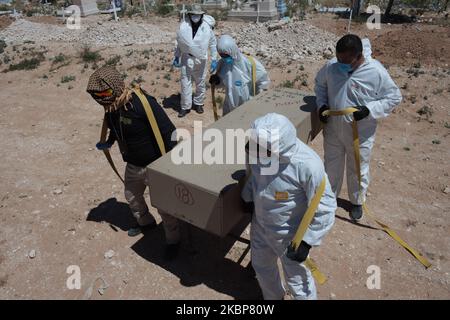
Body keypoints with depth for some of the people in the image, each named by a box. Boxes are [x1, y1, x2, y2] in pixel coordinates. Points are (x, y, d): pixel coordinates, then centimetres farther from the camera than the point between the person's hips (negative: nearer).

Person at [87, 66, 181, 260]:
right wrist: (108, 143, 5)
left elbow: (168, 132, -25)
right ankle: (145, 222, 56)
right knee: (131, 196, 27)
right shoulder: (111, 107, -6)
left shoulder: (143, 103, -29)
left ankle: (173, 239, 31)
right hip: (132, 165, 8)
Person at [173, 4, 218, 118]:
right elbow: (179, 42, 4)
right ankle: (185, 106, 14)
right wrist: (177, 57, 5)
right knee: (185, 83, 3)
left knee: (201, 83, 12)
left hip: (200, 60, 1)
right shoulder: (183, 26, -7)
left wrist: (214, 60, -1)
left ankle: (198, 103, 31)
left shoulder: (206, 27, -8)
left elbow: (213, 44, 1)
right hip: (186, 58, 0)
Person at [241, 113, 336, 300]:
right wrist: (248, 198, 13)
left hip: (289, 234, -6)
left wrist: (306, 241, -22)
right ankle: (272, 297, 59)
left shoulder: (308, 165, -35)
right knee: (261, 266, 28)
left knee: (295, 278, 17)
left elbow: (325, 208, -25)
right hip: (259, 225, 6)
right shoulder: (260, 150, -18)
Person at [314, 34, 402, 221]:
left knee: (358, 169, 17)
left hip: (360, 134, -2)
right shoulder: (331, 67, -11)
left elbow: (394, 97, -9)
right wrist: (322, 104, -8)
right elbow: (320, 84, 9)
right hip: (333, 130, 3)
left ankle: (357, 202, 42)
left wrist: (369, 110, -24)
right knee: (331, 165, 20)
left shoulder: (376, 72, -20)